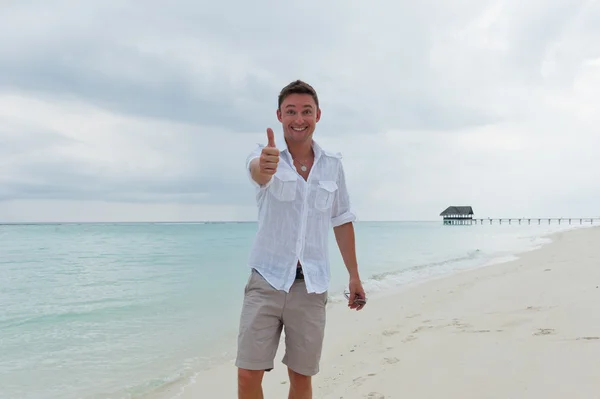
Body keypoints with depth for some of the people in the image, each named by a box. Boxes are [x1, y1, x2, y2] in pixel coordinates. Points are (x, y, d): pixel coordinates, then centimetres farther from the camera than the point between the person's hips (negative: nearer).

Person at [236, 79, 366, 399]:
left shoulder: (333, 164, 6)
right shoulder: (265, 154, -4)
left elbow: (341, 220, 13)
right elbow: (256, 169, -29)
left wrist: (354, 275, 12)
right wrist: (264, 165, -54)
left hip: (311, 286, 2)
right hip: (267, 280, -2)